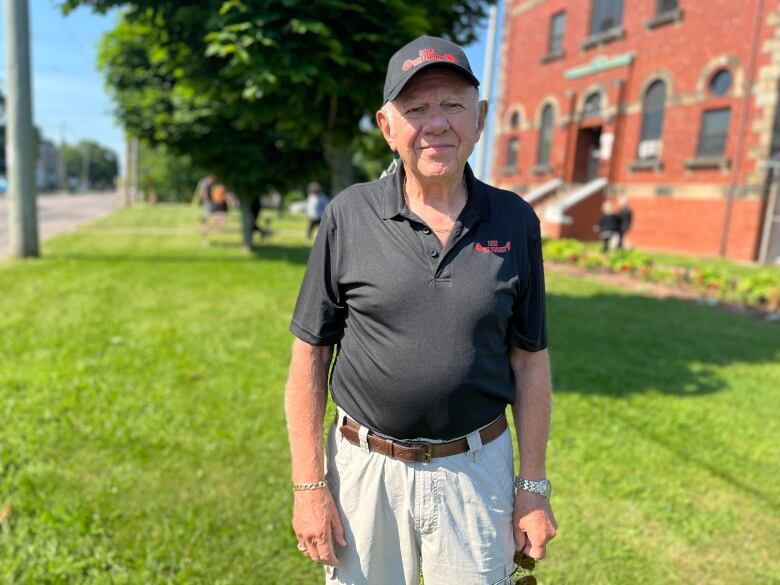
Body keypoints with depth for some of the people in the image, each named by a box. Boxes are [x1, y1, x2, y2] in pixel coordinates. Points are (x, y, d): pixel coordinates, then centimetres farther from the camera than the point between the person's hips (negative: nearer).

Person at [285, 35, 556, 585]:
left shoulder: (515, 221, -3)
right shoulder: (349, 215, -8)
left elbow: (529, 359, 2)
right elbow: (310, 353, -4)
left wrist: (534, 486, 2)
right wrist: (309, 484, -5)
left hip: (476, 470, 1)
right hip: (366, 466, 0)